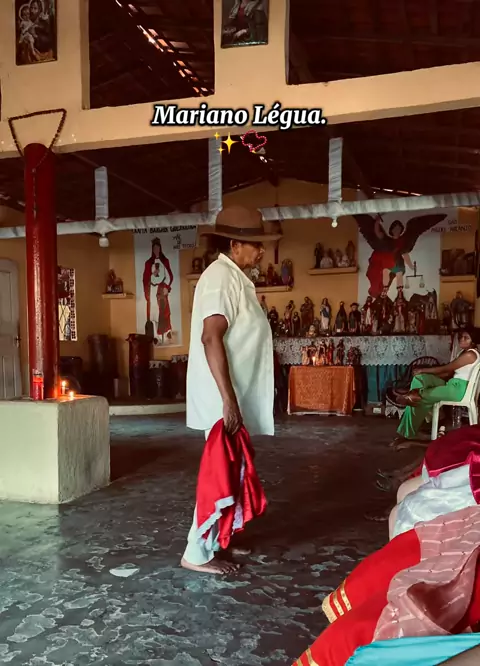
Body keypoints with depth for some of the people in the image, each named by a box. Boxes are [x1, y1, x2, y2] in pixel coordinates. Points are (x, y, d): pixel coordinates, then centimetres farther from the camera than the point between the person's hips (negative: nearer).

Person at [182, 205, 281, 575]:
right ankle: (197, 553, 11)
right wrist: (228, 399, -29)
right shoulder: (222, 277, -17)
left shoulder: (235, 278, 14)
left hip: (236, 398, 10)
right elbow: (211, 339, -27)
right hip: (225, 399, -10)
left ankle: (213, 540, 32)